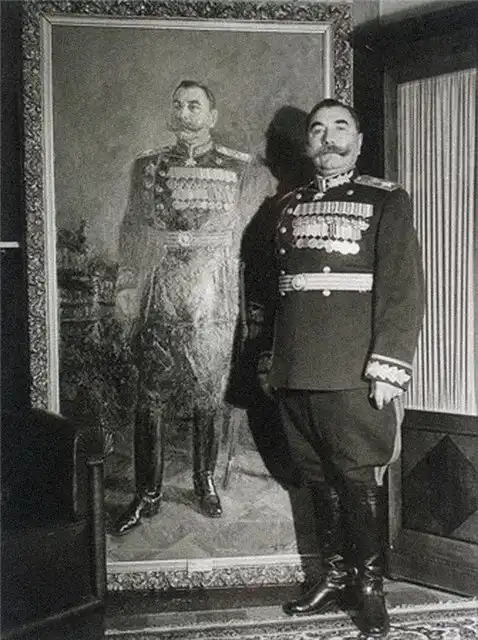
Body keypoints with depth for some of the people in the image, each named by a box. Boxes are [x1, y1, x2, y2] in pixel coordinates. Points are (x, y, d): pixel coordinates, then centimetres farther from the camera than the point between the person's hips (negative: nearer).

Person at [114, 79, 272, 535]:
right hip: (158, 300, 1)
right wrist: (127, 286, 5)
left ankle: (205, 481, 24)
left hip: (213, 300, -1)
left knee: (209, 392, 6)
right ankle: (148, 494, 13)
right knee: (152, 395, 2)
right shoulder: (147, 166, 11)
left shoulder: (238, 167, 6)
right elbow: (131, 231, 12)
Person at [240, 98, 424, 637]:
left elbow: (403, 289, -6)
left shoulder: (387, 201, 2)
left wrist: (389, 368, -14)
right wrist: (264, 360, 14)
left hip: (354, 377, -4)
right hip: (293, 374, 5)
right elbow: (258, 287, 18)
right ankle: (334, 577, 27)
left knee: (360, 479, 1)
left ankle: (369, 587, 17)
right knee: (318, 478, 13)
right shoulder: (282, 209, 16)